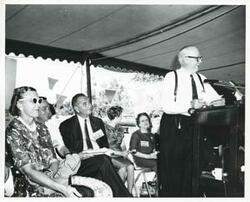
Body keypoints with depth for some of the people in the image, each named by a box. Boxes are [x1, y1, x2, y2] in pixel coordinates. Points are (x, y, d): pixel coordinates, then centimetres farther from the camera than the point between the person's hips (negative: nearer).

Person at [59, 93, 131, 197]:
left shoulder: (98, 122, 19)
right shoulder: (66, 125, 6)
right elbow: (67, 150, 1)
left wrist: (104, 151, -5)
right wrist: (78, 155, -18)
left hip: (100, 156, 3)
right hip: (81, 162, -3)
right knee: (103, 160, -32)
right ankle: (123, 195, -27)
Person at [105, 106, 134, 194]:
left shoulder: (119, 129, 14)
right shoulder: (104, 129, -8)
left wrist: (124, 152, -5)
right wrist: (121, 153, -16)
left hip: (119, 155, 6)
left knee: (130, 166, -24)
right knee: (123, 166, -30)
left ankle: (130, 192, -19)